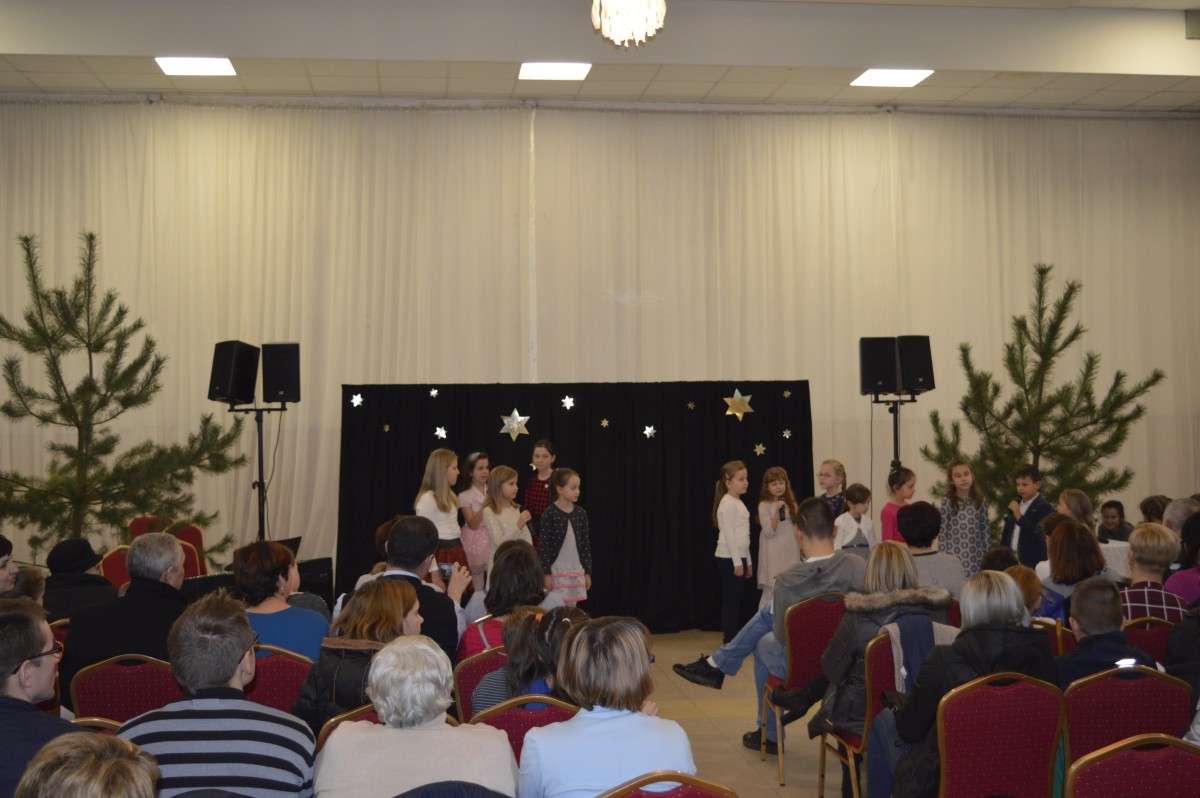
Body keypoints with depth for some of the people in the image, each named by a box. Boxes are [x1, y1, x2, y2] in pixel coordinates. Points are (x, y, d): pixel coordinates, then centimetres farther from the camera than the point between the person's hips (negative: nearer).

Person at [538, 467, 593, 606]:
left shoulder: (581, 513, 5)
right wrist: (546, 573, -11)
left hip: (576, 570, 4)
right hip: (557, 570, -4)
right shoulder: (549, 514, -9)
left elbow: (586, 544, 9)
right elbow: (545, 546, -9)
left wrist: (587, 571, 9)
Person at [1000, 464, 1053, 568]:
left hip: (1032, 563, -7)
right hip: (1011, 559, 7)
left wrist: (1019, 516, -23)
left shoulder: (1044, 507, -9)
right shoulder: (1015, 504, 14)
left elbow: (1040, 534, -21)